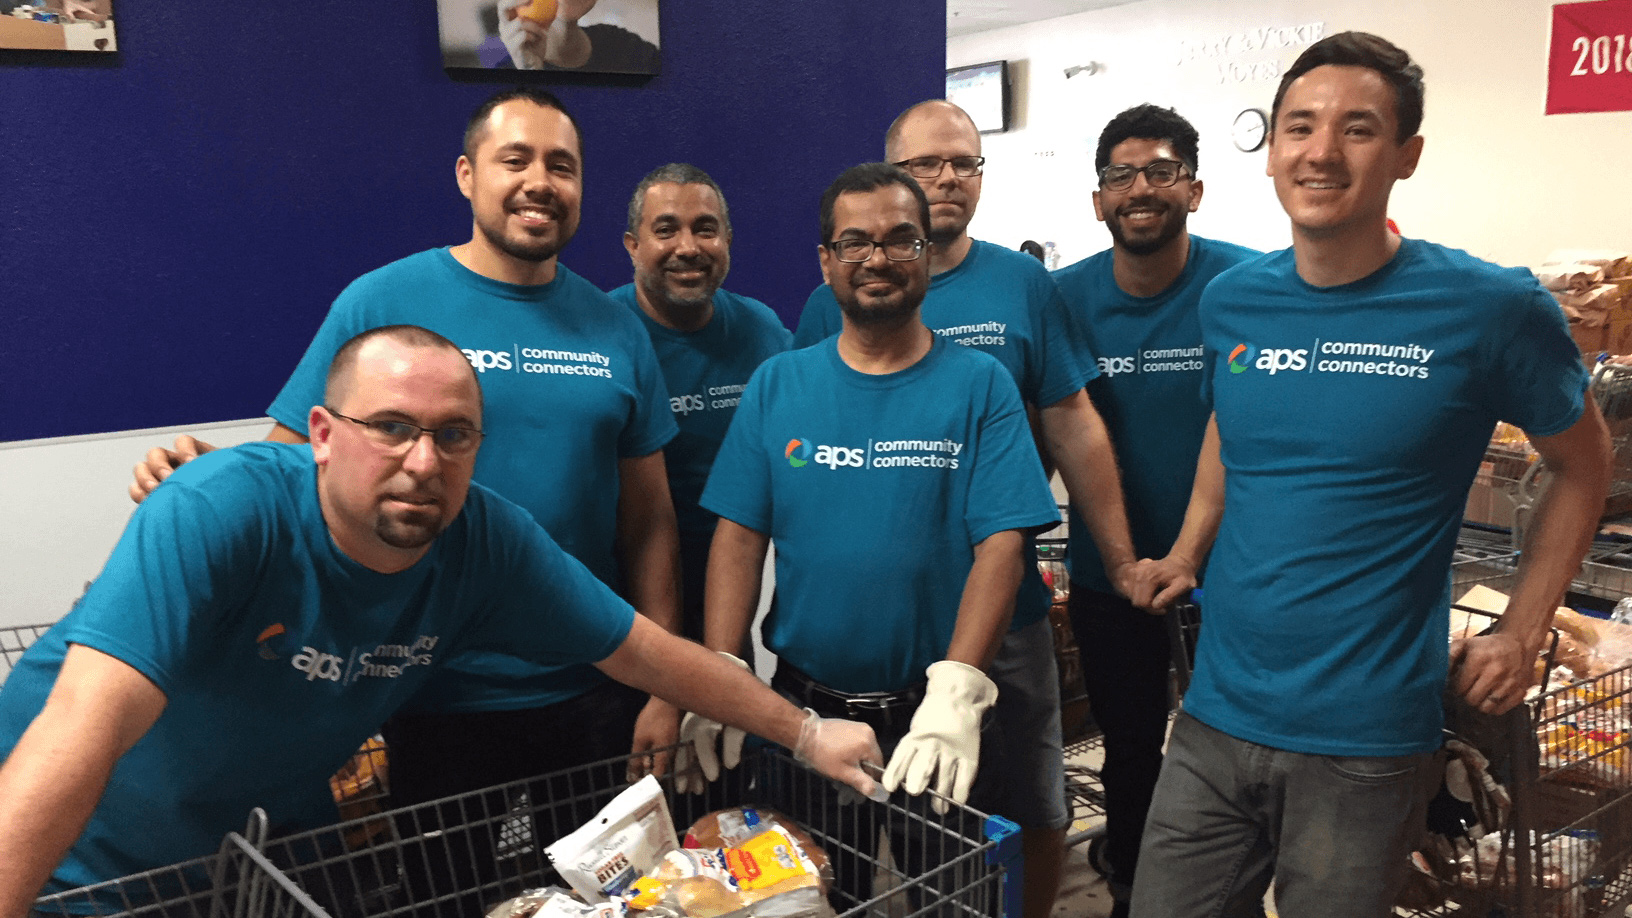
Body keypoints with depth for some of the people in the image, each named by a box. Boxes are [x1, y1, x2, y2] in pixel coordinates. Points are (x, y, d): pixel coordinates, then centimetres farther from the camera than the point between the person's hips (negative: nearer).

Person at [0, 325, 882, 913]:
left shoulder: (488, 541, -18)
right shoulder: (221, 511, -32)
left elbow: (650, 652, -10)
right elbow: (87, 723, -40)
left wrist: (807, 733, -6)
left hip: (265, 840, 4)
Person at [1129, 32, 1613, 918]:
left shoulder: (1492, 307, -9)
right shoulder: (1230, 302, 2)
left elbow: (1582, 467, 5)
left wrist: (1519, 635, 1)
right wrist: (1185, 559, 8)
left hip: (1368, 743, -3)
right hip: (1215, 718, 4)